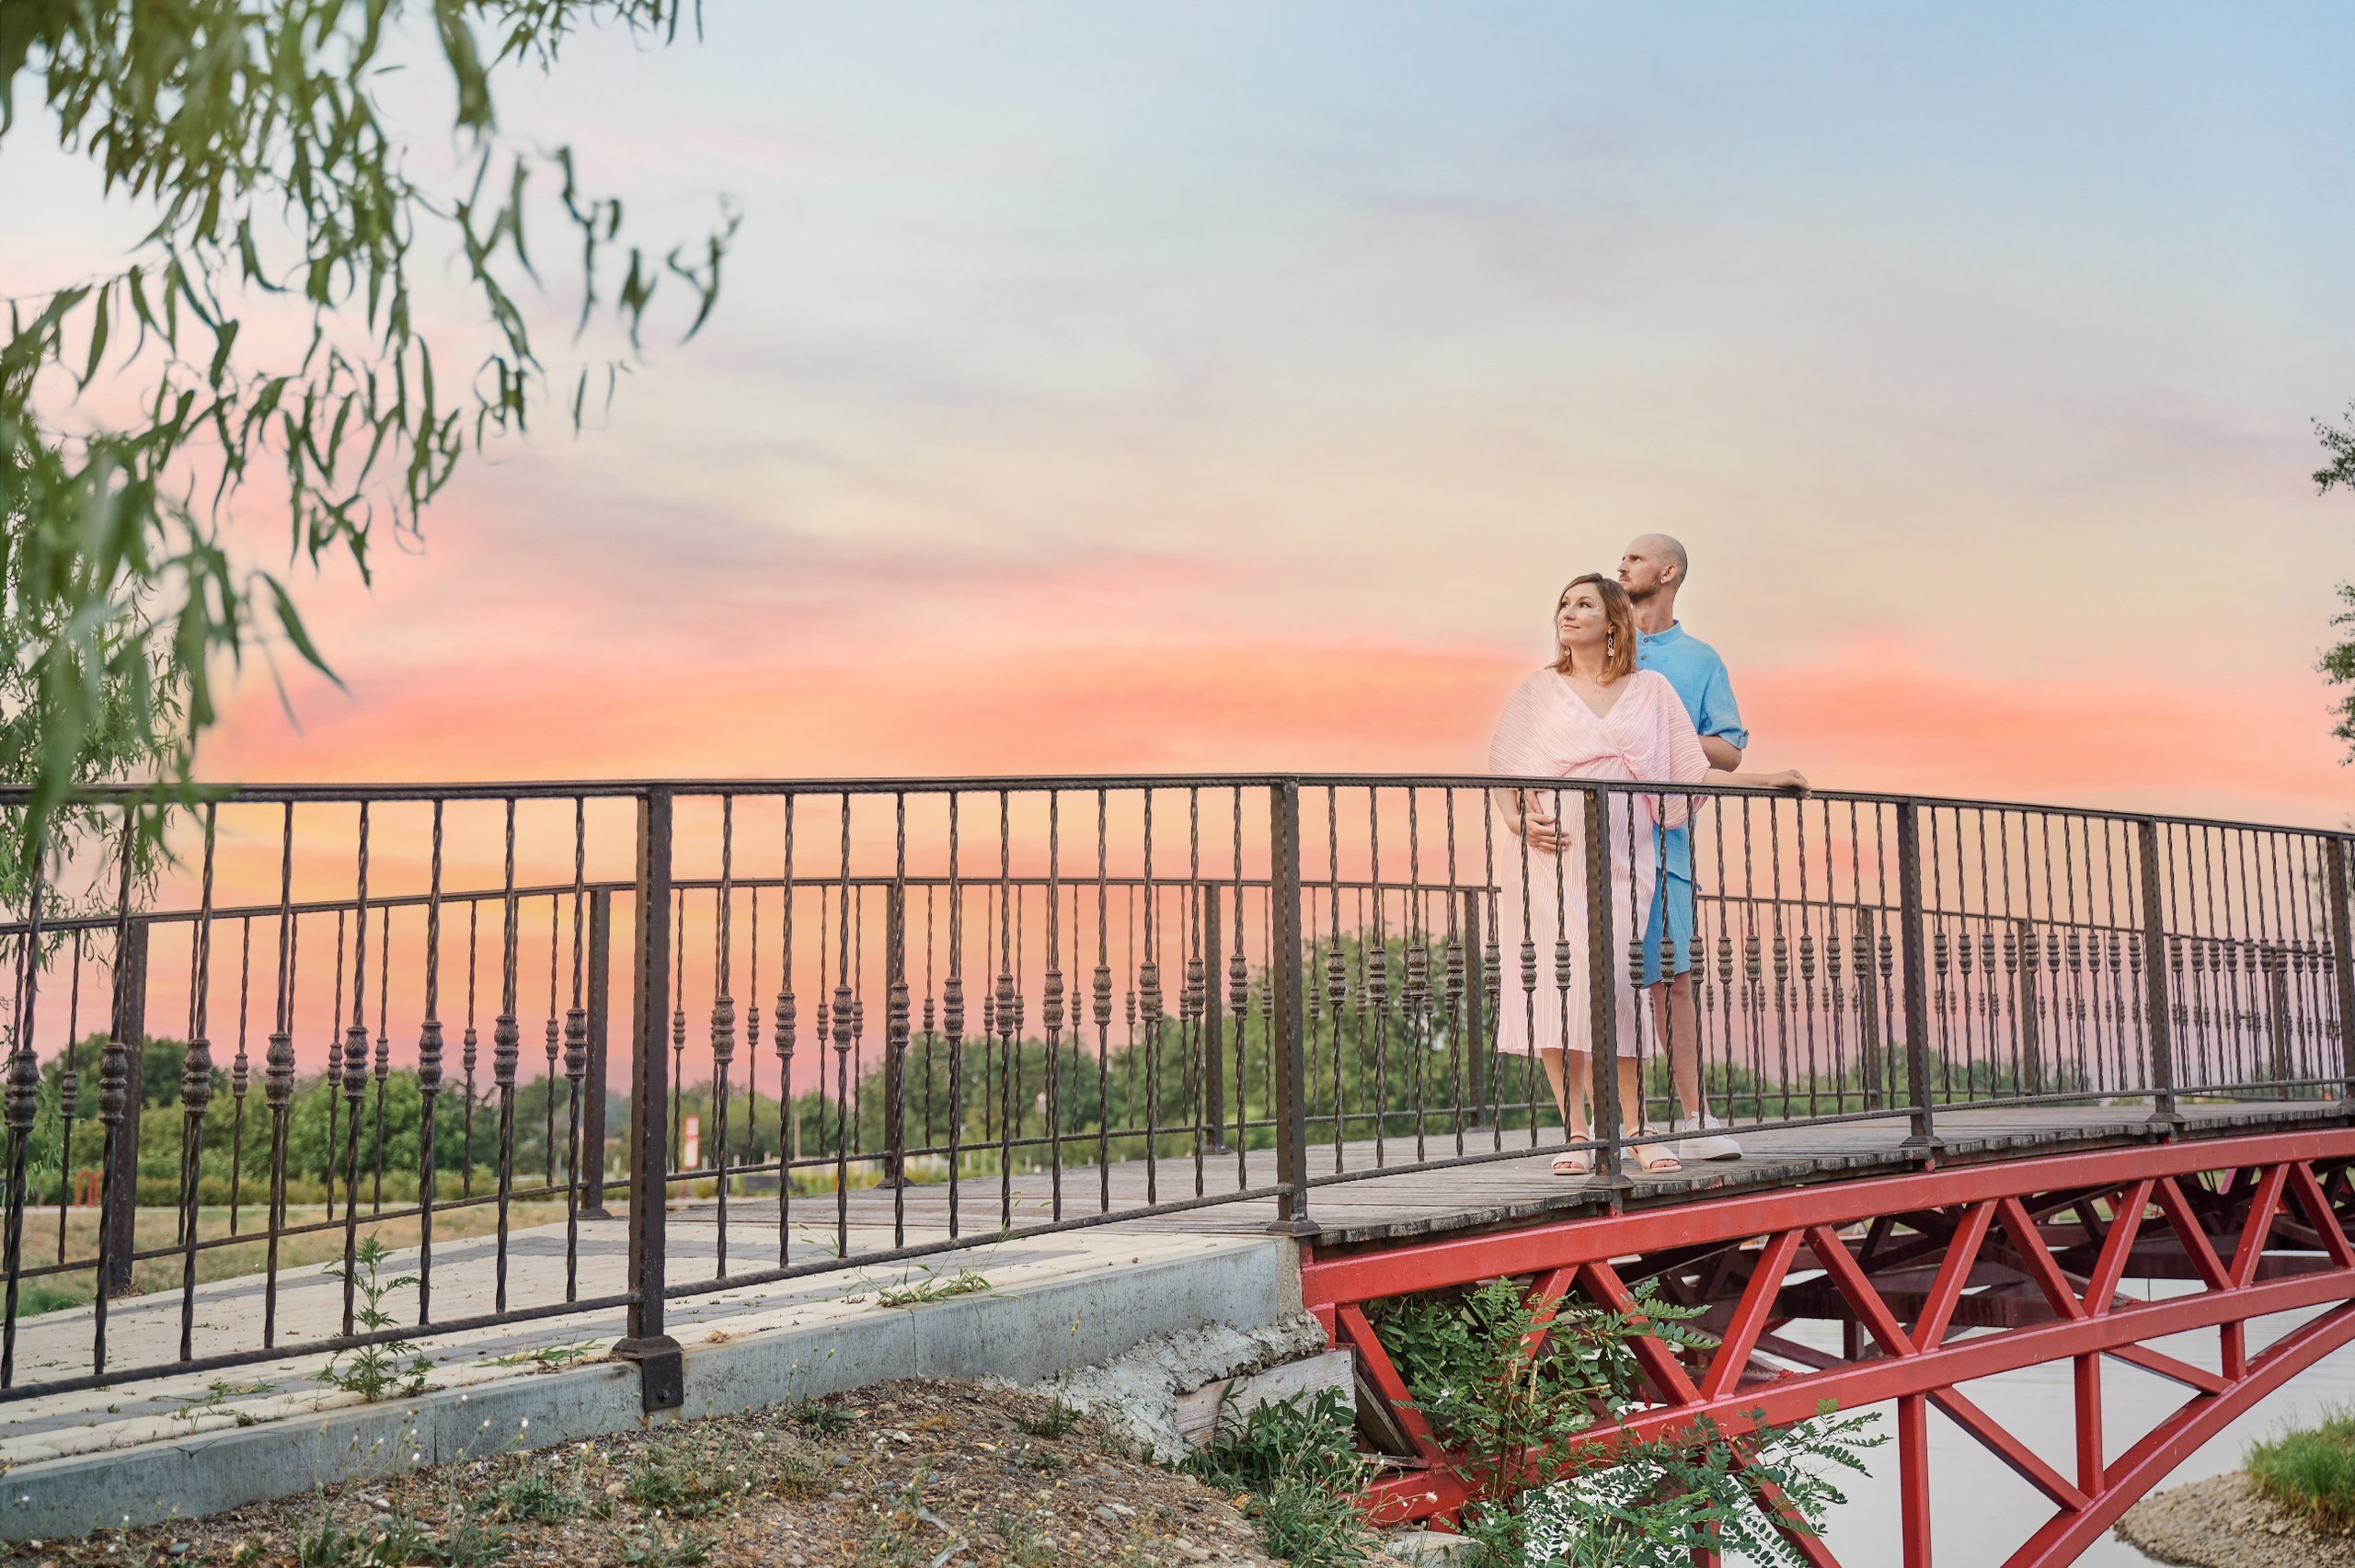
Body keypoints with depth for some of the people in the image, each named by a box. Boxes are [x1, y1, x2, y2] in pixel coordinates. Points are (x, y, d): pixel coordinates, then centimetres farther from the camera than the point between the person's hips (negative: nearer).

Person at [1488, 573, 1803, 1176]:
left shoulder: (1651, 690, 13)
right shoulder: (1536, 691, 12)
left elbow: (1693, 771, 11)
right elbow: (1504, 774, 7)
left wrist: (1763, 780, 1)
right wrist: (1518, 821, -11)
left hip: (1621, 862, 0)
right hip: (1549, 857, 0)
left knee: (1615, 990, -8)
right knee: (1555, 988, -6)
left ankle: (1635, 1129, 1)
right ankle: (1576, 1135, -1)